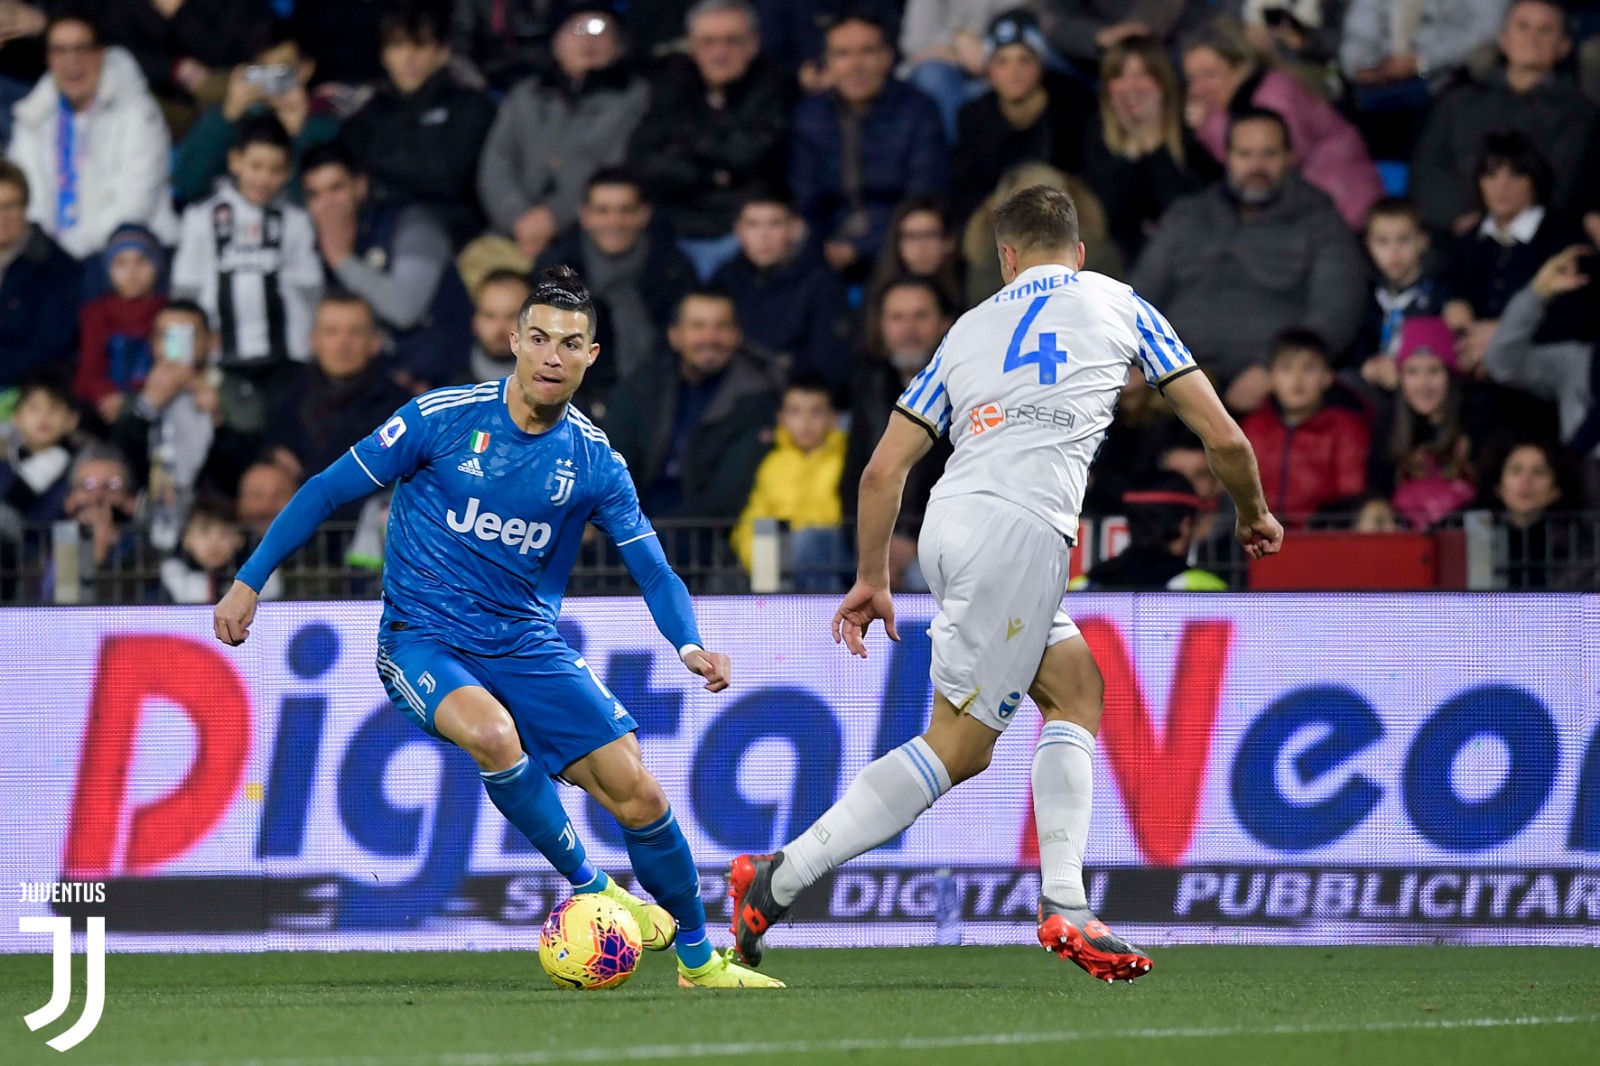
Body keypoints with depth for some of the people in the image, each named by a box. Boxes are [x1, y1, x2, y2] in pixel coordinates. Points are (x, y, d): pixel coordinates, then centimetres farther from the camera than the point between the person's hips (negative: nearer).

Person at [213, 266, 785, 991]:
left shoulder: (593, 462, 0)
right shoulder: (443, 417, -9)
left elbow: (652, 569, 1)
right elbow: (327, 491, -2)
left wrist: (689, 645, -19)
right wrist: (249, 582, -4)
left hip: (528, 645, 3)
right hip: (422, 639, -3)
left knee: (637, 793, -7)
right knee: (493, 733, -36)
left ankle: (698, 959, 14)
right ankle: (589, 888, -16)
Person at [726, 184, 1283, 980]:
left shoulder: (971, 328, 25)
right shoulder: (1117, 304, 17)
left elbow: (883, 469, 21)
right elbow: (1222, 436, 16)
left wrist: (872, 578, 32)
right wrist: (1254, 514, 34)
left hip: (950, 526, 6)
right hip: (1022, 532, -6)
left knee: (1076, 687, 18)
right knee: (956, 749, -2)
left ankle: (1064, 907, 6)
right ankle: (777, 880, -6)